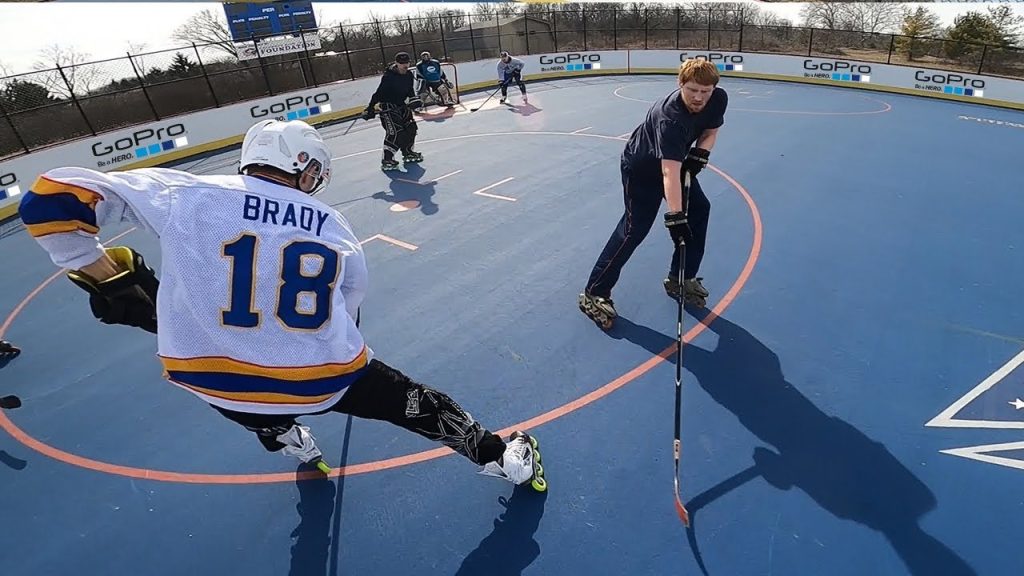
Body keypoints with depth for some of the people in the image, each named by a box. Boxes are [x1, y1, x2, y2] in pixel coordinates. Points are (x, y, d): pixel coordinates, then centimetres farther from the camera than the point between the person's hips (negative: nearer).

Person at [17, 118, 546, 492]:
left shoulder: (183, 194, -5)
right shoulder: (336, 229, 2)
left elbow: (51, 199, -6)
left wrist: (107, 279, 4)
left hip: (216, 383, 1)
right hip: (324, 380, 0)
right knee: (415, 404, 19)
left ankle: (288, 439, 60)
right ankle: (504, 459, 35)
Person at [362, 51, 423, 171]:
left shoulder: (409, 75, 1)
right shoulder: (389, 77, -21)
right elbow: (379, 93, -20)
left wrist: (413, 99, -3)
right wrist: (370, 108, -21)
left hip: (402, 106, 8)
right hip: (388, 107, -8)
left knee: (410, 128, 10)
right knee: (394, 132, -17)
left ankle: (408, 153, 28)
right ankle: (386, 161, -14)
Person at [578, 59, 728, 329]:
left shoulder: (719, 99, -16)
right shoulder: (669, 116, -39)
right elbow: (670, 172, -46)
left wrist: (700, 153, -16)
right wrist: (675, 216, -50)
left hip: (678, 162, 8)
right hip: (641, 167, -8)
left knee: (699, 209, 4)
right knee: (635, 228, -16)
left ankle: (680, 279, 18)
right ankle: (594, 294, -10)